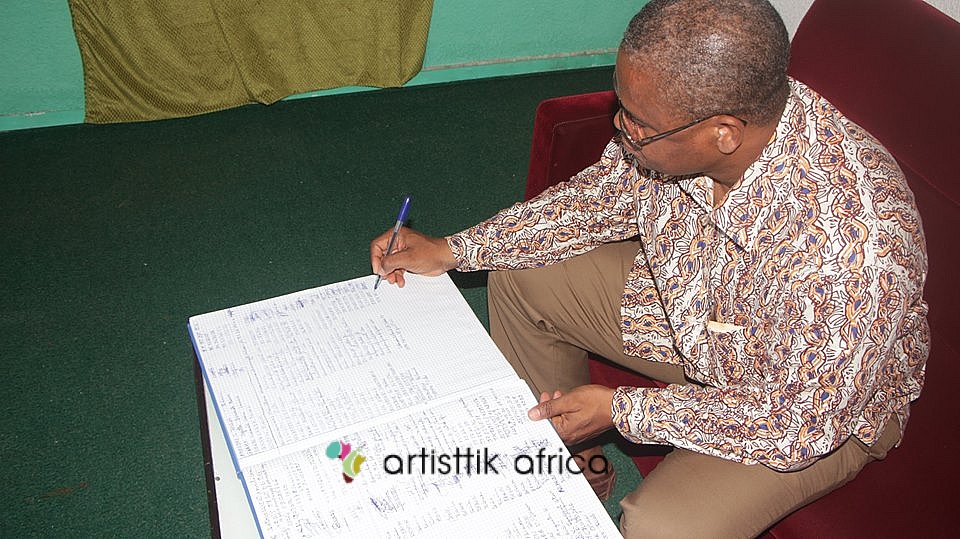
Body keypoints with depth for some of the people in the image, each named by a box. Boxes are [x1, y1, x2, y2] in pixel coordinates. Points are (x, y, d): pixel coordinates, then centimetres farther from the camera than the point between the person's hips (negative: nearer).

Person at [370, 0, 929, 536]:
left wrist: (620, 409, -23)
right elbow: (603, 197, -4)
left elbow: (796, 425, -28)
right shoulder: (684, 114, -23)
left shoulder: (852, 248, -41)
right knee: (520, 276, 4)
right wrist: (453, 250, -7)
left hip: (827, 403, -5)